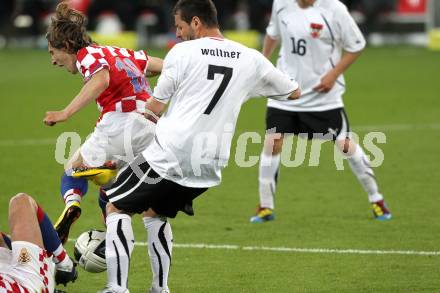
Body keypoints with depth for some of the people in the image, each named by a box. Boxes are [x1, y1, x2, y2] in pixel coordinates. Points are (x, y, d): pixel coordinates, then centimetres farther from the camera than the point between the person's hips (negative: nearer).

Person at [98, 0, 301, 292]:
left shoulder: (182, 52, -5)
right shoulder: (251, 59, 7)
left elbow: (155, 107, 1)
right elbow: (294, 92, 20)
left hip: (167, 156, -5)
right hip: (209, 167, 5)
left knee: (117, 207, 10)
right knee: (156, 213, 28)